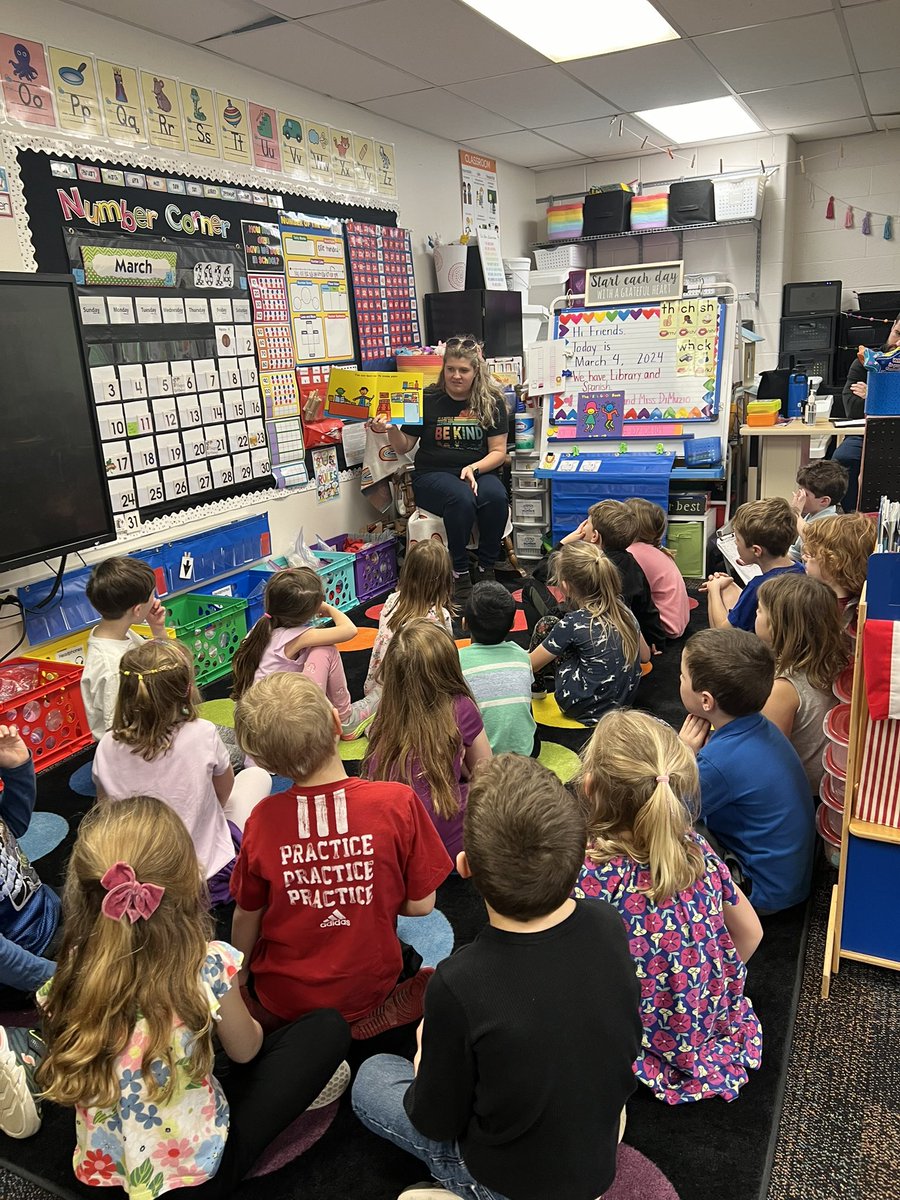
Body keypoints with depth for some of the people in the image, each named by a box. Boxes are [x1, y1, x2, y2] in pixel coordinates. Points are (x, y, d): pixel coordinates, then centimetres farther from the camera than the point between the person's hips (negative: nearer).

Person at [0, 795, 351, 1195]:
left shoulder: (72, 969, -15)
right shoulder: (209, 966, -25)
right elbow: (245, 1051, -4)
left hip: (103, 1167, 5)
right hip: (196, 1172, -4)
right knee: (328, 1030, 4)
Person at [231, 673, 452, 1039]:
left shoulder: (262, 819, -20)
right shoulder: (397, 802, -24)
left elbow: (246, 917, -5)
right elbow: (421, 904, -14)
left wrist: (240, 976, 14)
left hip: (282, 996, 3)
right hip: (368, 990, -2)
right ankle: (356, 1028, 10)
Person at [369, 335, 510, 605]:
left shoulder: (492, 401, 4)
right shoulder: (427, 400, 2)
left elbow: (498, 451, 3)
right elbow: (404, 447, 7)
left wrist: (473, 468, -16)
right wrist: (391, 429, -14)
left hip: (478, 472, 2)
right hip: (433, 475, -1)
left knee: (496, 497, -33)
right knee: (461, 499, -35)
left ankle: (486, 570, -15)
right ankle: (460, 573, -20)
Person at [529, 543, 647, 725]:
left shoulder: (573, 623, -21)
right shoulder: (623, 609, -5)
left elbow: (529, 665, -10)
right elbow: (645, 656, 9)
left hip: (587, 710, -6)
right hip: (623, 700, 6)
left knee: (546, 625, 3)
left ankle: (534, 689, 21)